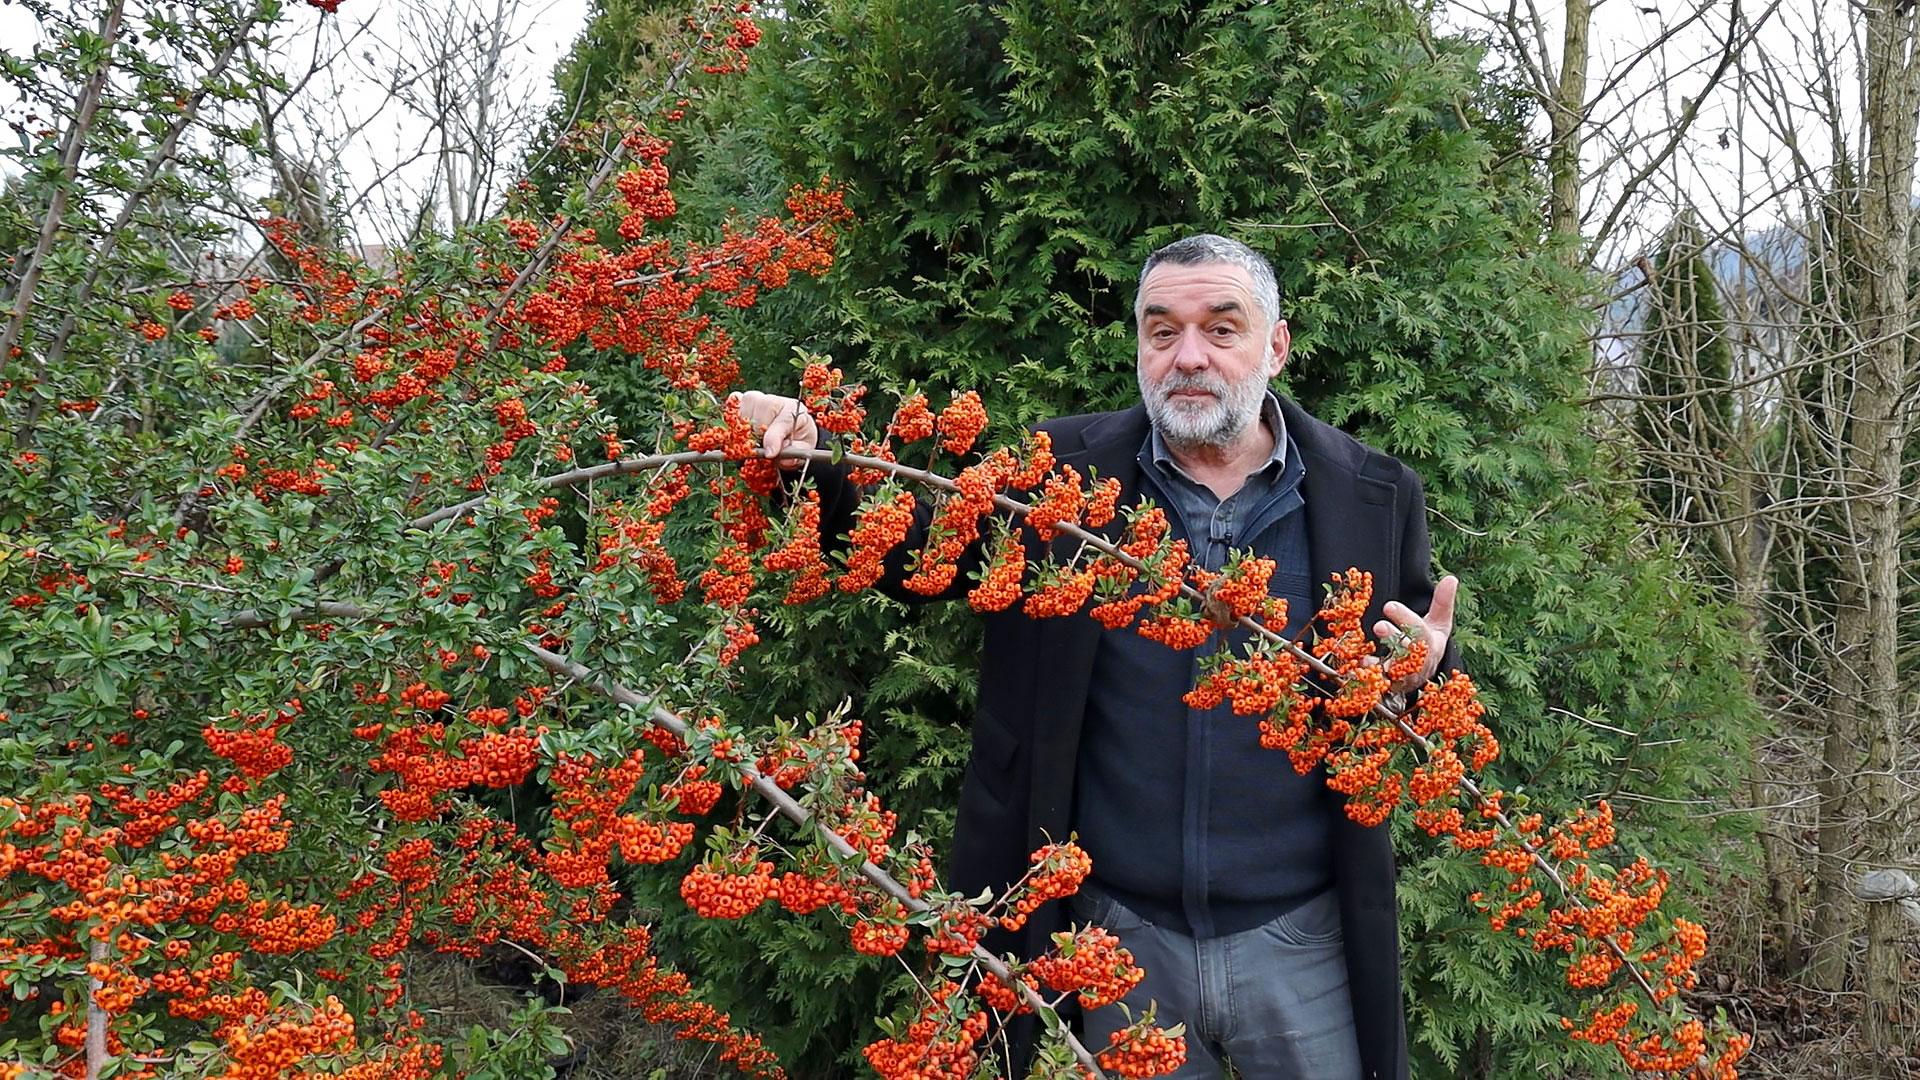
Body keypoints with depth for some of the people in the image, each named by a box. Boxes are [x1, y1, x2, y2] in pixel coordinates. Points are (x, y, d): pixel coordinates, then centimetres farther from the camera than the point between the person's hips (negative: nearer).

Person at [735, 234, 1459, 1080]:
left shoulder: (1374, 497, -1)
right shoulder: (1058, 472, -2)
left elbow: (1428, 679, 8)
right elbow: (895, 553, 3)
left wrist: (1425, 672, -15)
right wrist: (807, 465, -15)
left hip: (1299, 943, 0)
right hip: (1122, 937, 1)